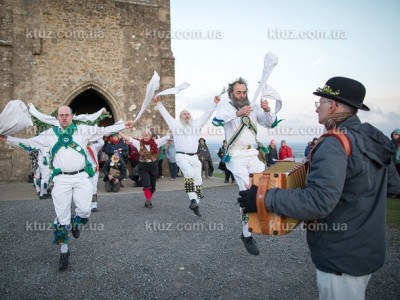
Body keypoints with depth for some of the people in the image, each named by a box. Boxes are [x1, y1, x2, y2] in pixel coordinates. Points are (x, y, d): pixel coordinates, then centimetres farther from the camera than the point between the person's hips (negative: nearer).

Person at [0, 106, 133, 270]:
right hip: (61, 179, 1)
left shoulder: (82, 130, 6)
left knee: (84, 210, -9)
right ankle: (64, 251, 19)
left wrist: (123, 125, 0)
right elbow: (29, 142, 18)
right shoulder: (50, 133, 10)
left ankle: (76, 223, 29)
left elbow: (103, 130, 4)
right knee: (61, 216, 4)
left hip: (81, 177, -1)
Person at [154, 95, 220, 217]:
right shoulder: (176, 124, 9)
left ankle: (196, 205, 11)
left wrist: (215, 104, 6)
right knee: (189, 173, -30)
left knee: (198, 179, 1)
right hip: (181, 156, -4)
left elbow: (206, 115, 12)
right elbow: (166, 114, 4)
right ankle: (193, 199, -29)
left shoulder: (196, 124, 15)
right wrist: (159, 104, -5)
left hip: (194, 157, 4)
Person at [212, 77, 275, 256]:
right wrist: (237, 114, -35)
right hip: (236, 156, -5)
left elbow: (269, 123, 9)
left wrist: (267, 111, -14)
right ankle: (246, 234, -1)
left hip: (253, 154, 5)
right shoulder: (227, 107, 1)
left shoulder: (253, 108, 14)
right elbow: (216, 121, -20)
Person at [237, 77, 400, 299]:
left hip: (342, 256, -8)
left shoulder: (335, 143, -24)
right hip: (368, 249, 8)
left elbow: (319, 201, -34)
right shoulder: (375, 140, 2)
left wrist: (264, 198, -28)